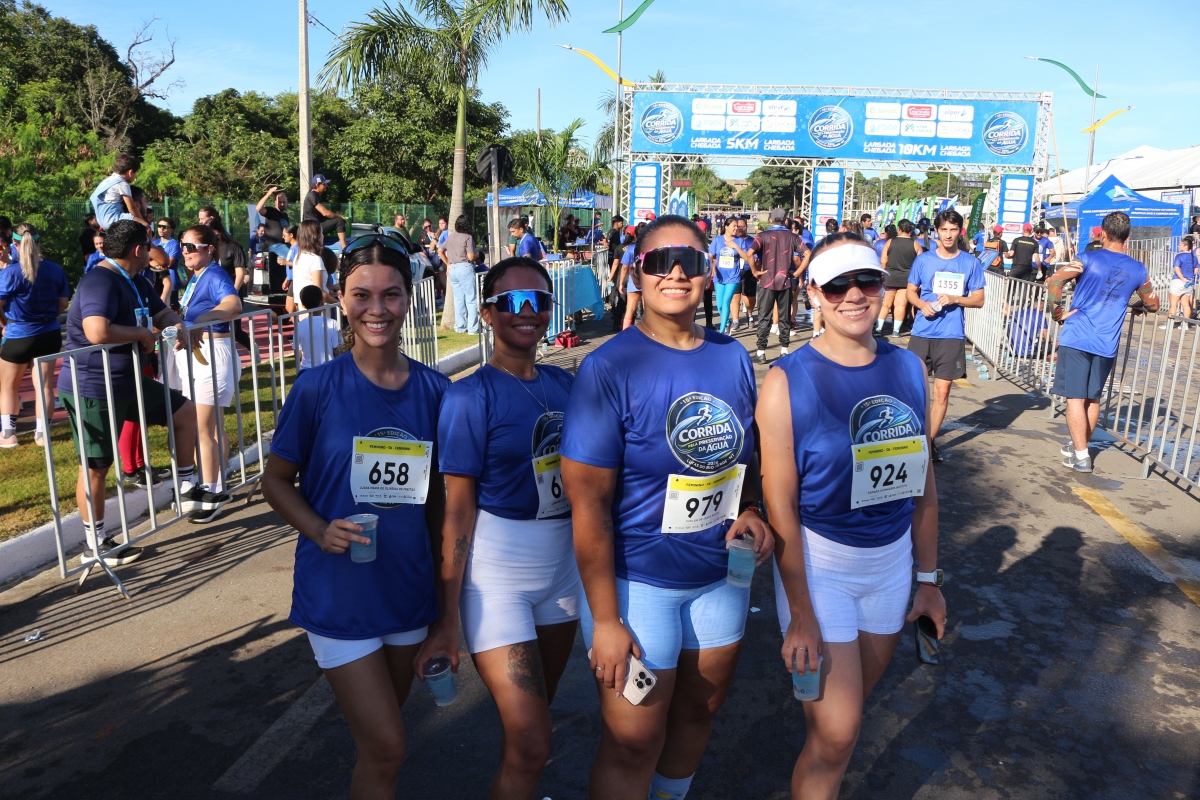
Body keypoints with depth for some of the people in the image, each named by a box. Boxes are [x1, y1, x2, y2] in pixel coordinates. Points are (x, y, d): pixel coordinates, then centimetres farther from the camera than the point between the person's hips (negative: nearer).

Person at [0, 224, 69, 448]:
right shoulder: (55, 270, -4)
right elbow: (63, 304, 3)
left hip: (19, 336, -3)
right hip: (50, 334, 3)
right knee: (44, 384, 9)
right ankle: (41, 433, 12)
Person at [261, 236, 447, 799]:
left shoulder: (434, 389, -5)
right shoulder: (317, 388, -13)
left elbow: (437, 498, 4)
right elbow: (276, 480, -3)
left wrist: (446, 588, 7)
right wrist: (320, 531, -21)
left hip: (409, 589, 4)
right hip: (338, 595, -3)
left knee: (383, 723, 23)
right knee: (386, 746, -1)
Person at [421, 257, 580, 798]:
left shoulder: (564, 385, 4)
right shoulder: (470, 396, -12)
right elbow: (458, 508, -12)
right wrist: (447, 619, -11)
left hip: (562, 565, 5)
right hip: (495, 574, -5)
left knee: (532, 716, 21)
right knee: (530, 743, -2)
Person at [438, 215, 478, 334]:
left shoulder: (450, 236, 10)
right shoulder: (468, 237, -9)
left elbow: (440, 250, 16)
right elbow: (471, 257, -15)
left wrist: (448, 264, 21)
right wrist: (476, 255, 6)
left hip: (453, 269, 7)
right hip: (465, 268, -7)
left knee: (458, 299, 12)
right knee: (471, 299, -1)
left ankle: (460, 327, 16)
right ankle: (473, 328, -2)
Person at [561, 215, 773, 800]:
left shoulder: (733, 358, 0)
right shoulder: (609, 369, -17)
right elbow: (588, 501, -17)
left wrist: (750, 510, -6)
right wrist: (605, 619, -17)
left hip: (722, 573, 6)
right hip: (637, 581, -5)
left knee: (698, 713, 23)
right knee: (632, 746, 6)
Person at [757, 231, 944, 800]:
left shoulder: (909, 369, -1)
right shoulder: (787, 381, -16)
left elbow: (922, 482, 6)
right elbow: (780, 505, -16)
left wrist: (928, 578, 9)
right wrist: (800, 615, -15)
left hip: (892, 560, 5)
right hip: (817, 563, -5)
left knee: (851, 702, 21)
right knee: (836, 732, -1)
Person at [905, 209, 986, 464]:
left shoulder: (970, 263, 2)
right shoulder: (923, 259, 4)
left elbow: (978, 300, 4)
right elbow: (911, 292, 10)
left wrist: (955, 299, -15)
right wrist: (922, 304, -11)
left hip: (952, 335, 0)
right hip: (922, 332, 0)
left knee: (942, 391, 3)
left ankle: (929, 440, 15)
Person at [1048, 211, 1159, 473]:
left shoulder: (1087, 259, -4)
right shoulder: (1138, 269, 7)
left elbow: (1052, 282, -17)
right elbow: (1152, 305, 19)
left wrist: (1058, 312, -4)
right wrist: (1137, 309, 40)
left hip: (1076, 338, -4)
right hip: (1106, 344, 4)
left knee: (1075, 397, -2)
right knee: (1093, 398, 16)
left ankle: (1081, 456, -3)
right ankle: (1079, 445, 28)